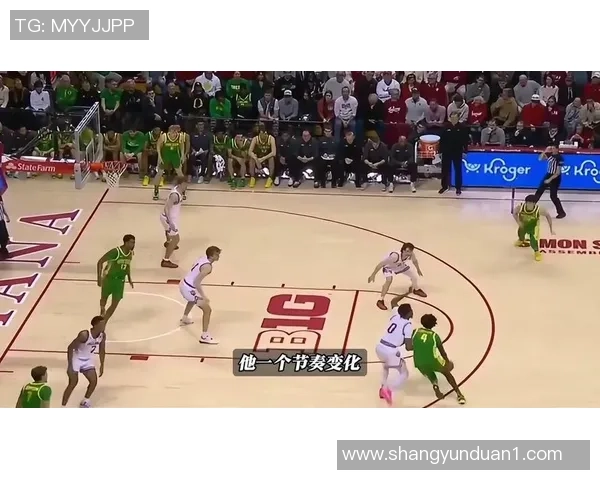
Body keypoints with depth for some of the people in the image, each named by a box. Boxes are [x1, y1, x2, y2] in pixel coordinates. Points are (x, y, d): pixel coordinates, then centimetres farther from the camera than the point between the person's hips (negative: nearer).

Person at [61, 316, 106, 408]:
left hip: (88, 359, 6)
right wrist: (70, 366, -26)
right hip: (76, 358, -6)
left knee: (94, 381, 2)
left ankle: (85, 402, 26)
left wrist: (102, 365, 7)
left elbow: (102, 350, 6)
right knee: (73, 383, -14)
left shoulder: (102, 335, -12)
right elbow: (70, 347, -25)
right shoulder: (84, 335, -32)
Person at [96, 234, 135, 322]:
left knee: (114, 304, -2)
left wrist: (129, 279, 17)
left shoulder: (131, 253, -5)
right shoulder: (115, 251, -25)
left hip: (120, 280, 4)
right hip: (109, 278, -4)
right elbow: (100, 262, -21)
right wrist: (99, 278, -24)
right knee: (104, 299, 17)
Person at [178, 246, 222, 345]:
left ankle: (184, 319, 64)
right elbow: (196, 282, -29)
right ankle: (204, 336, -6)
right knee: (207, 309, -7)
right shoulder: (207, 266, -23)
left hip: (183, 284, 10)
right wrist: (203, 296, -26)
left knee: (193, 300, 42)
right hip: (188, 289, -10)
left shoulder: (203, 258, 3)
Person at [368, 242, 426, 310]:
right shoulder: (395, 256, -46)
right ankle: (381, 300, -21)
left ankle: (416, 290, 47)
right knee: (389, 280, -31)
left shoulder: (411, 254, -29)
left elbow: (415, 261, -2)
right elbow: (381, 264, -37)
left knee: (413, 274, 14)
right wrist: (373, 275, -33)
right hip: (389, 267, -6)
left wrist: (418, 270, 16)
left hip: (401, 266, 6)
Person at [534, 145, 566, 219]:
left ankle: (561, 212, 5)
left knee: (553, 196, -6)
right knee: (539, 191, 15)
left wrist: (550, 179, -23)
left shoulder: (560, 158, -21)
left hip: (555, 178, -7)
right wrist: (545, 151, -9)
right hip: (548, 175, 7)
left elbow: (558, 172, -21)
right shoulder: (550, 154, -2)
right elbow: (540, 158, 5)